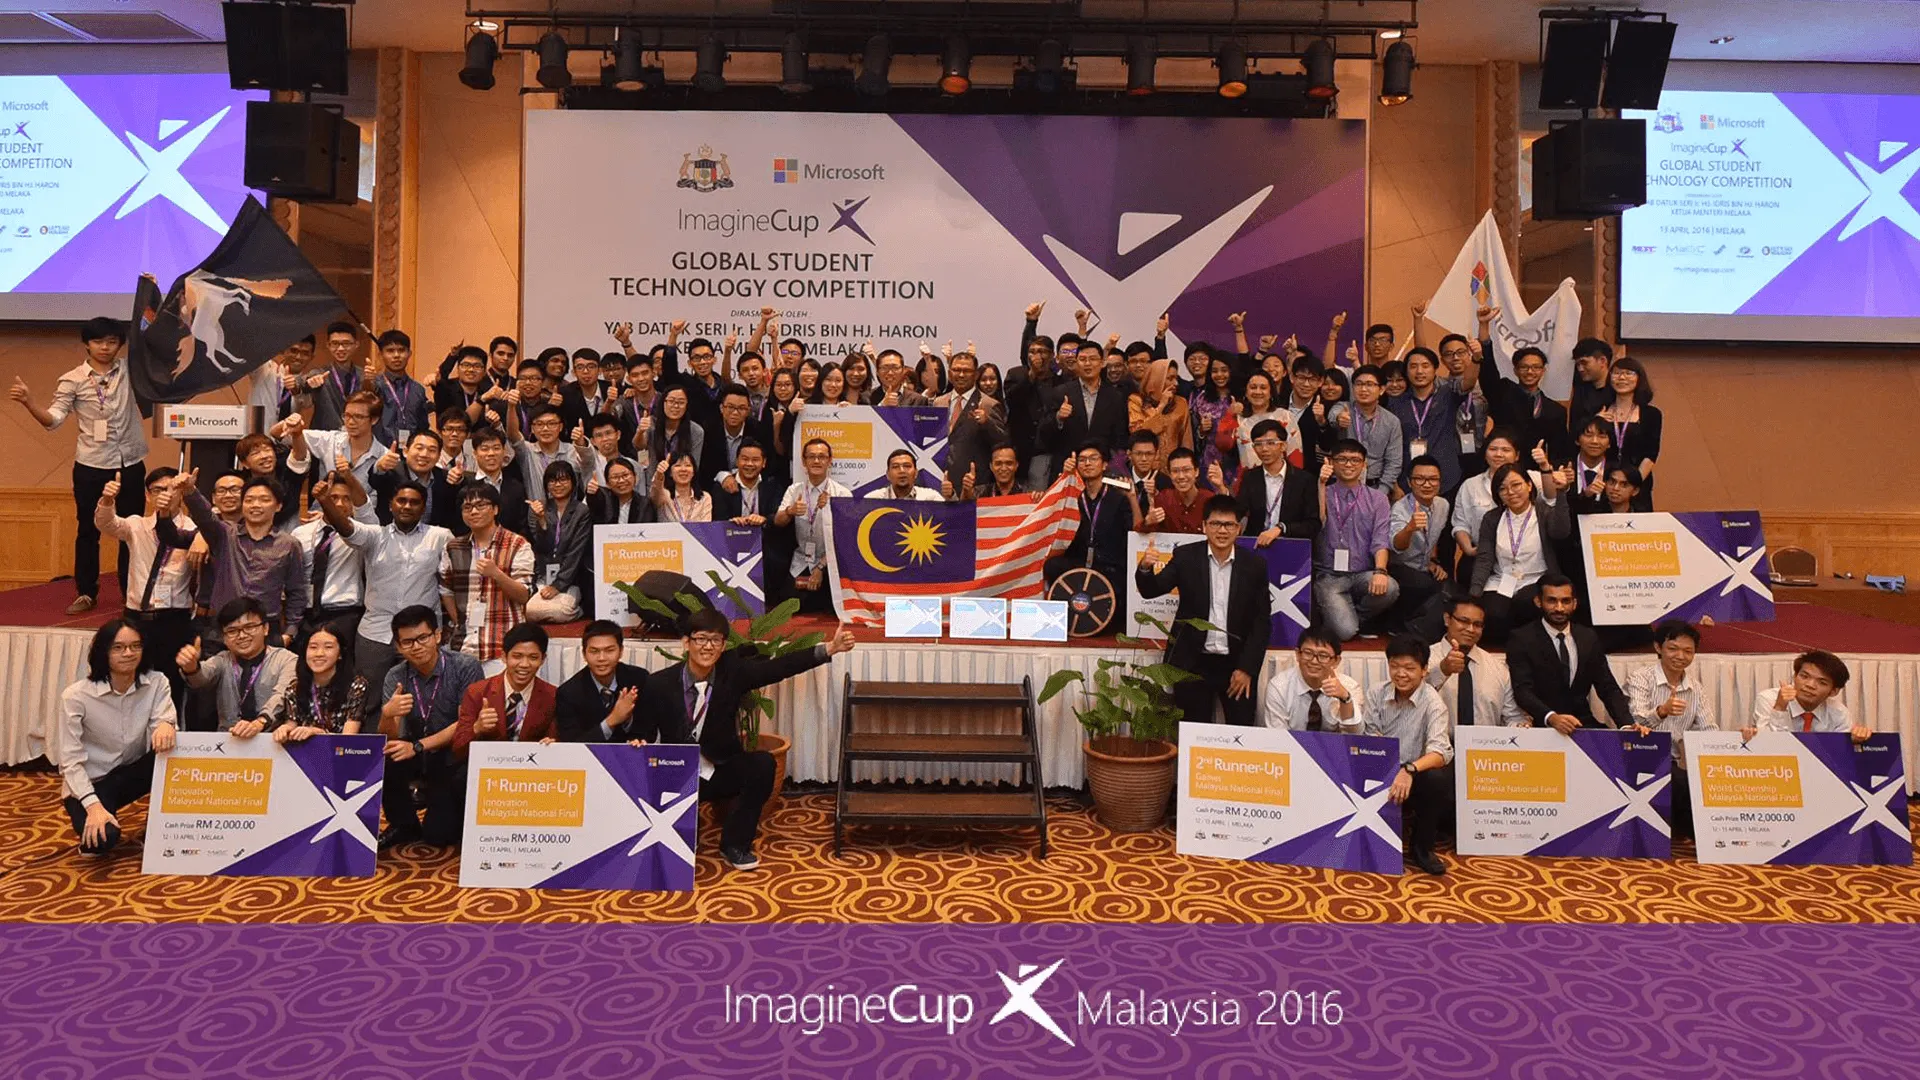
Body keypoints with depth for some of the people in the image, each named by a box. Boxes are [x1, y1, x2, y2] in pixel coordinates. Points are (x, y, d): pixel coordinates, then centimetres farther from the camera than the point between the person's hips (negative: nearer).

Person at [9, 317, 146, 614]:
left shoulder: (130, 370, 5)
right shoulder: (73, 380, -1)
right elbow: (53, 419, -8)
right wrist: (28, 402, -24)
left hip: (130, 464, 1)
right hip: (90, 466, -1)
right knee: (88, 531, 5)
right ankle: (86, 594, 13)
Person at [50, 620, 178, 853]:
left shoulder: (156, 683, -11)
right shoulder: (76, 695, -19)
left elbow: (164, 725, -23)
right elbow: (71, 760, -18)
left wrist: (166, 726, -49)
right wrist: (93, 805, -30)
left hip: (132, 774, 3)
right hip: (89, 784, -3)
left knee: (172, 749, -29)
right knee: (103, 838, -32)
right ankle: (91, 826, 8)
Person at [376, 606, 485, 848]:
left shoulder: (465, 667, -14)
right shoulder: (395, 677, -1)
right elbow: (389, 737, -8)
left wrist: (417, 746, -27)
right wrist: (387, 715, -32)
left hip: (456, 757, -4)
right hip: (416, 757, 4)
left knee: (437, 835, -21)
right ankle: (404, 826, -1)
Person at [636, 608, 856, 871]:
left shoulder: (733, 672, -8)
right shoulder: (658, 685, -11)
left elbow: (781, 666, -17)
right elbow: (642, 734, -1)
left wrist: (829, 648, -28)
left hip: (721, 770, 2)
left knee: (762, 763, -26)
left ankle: (734, 844, -6)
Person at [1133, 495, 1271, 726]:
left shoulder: (1255, 565, 1)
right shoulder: (1186, 557, 0)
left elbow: (1262, 620, 1)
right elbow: (1151, 590, -6)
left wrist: (1247, 668, -5)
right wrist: (1145, 568, -29)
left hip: (1236, 663, 1)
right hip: (1193, 662, 0)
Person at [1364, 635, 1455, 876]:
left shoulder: (1432, 702, -11)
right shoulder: (1376, 695, 1)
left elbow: (1440, 751, -25)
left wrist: (1409, 770, -44)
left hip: (1415, 778, -2)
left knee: (1436, 779, -34)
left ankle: (1421, 848, -9)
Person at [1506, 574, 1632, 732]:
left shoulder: (1588, 638, 11)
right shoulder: (1522, 640, -4)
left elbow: (1608, 688, 9)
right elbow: (1523, 691, -16)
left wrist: (1628, 725, -9)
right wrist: (1552, 717, -34)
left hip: (1584, 725, 5)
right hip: (1542, 727, -5)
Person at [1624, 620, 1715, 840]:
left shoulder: (1696, 688, 13)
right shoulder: (1640, 677, -4)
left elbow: (1709, 731, 5)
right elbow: (1636, 723, -20)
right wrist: (1662, 711, -41)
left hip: (1676, 764, 5)